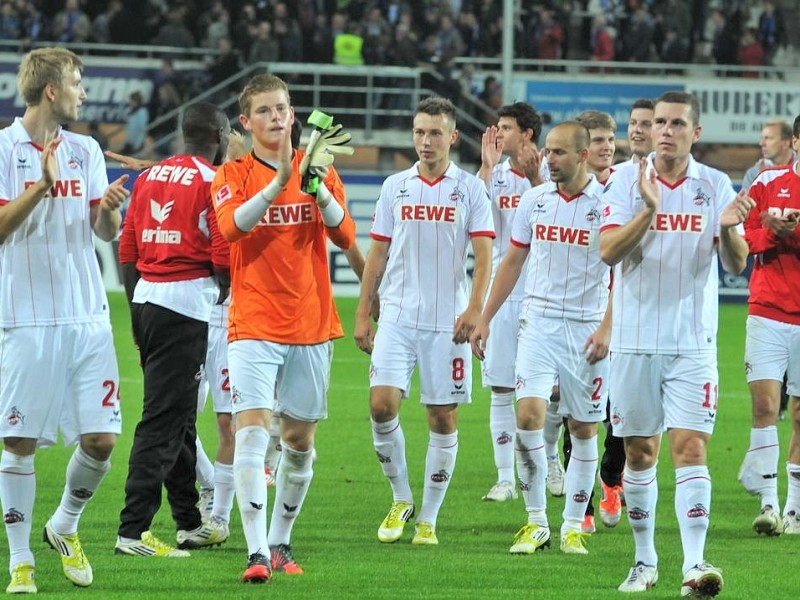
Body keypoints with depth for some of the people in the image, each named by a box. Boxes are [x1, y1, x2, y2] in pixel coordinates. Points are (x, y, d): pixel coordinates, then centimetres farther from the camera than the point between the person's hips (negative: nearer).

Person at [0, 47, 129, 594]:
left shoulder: (85, 150, 12)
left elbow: (107, 232, 13)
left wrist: (109, 209, -9)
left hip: (87, 316, 5)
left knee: (102, 437, -1)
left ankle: (66, 527, 24)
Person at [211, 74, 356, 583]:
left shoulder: (319, 171, 8)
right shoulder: (233, 175, 1)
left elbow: (346, 237, -4)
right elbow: (232, 226, -19)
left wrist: (319, 189, -20)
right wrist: (279, 181, -30)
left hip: (311, 325, 3)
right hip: (254, 326, -3)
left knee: (300, 440, 8)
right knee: (252, 430, -16)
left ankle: (281, 542, 23)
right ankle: (257, 552, -20)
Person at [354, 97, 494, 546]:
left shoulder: (470, 189, 1)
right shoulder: (395, 187, 9)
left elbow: (484, 255, -3)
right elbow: (378, 254, 13)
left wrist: (475, 309, -16)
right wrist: (363, 314, 8)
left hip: (447, 321, -2)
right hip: (397, 318, 2)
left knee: (443, 417, 1)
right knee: (382, 404, -12)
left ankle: (428, 519, 10)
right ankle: (401, 499, 8)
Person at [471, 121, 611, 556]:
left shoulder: (605, 203, -6)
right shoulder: (535, 199, 5)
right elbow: (513, 261, 15)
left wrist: (606, 328, -15)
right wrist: (485, 318, 13)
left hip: (587, 328, -2)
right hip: (539, 321, 2)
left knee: (584, 429, 4)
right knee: (529, 414, -13)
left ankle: (574, 526, 14)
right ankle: (535, 522, -5)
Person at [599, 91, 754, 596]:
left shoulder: (715, 185, 2)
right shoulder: (627, 180, -1)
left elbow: (736, 264, -1)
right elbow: (608, 251, -11)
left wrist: (729, 229, -23)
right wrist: (648, 211, -26)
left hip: (694, 341, -1)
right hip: (636, 339, 1)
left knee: (691, 447, -11)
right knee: (640, 452, 7)